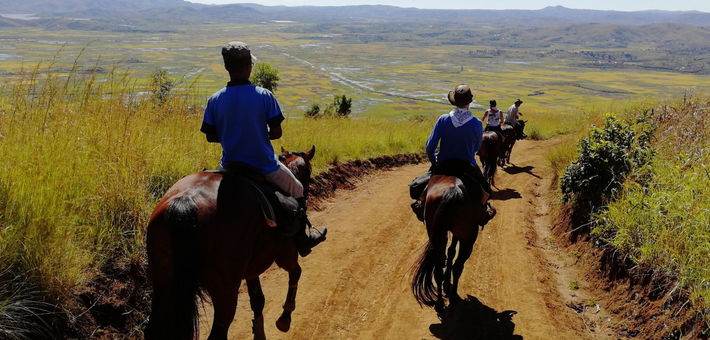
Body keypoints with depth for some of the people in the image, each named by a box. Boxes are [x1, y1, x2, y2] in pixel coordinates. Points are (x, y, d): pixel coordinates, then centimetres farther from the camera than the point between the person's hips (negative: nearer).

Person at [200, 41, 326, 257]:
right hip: (265, 167, -2)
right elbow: (276, 132, -11)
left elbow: (210, 137, -2)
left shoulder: (215, 100, -8)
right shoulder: (264, 96, -14)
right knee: (297, 190, 25)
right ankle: (301, 239, 32)